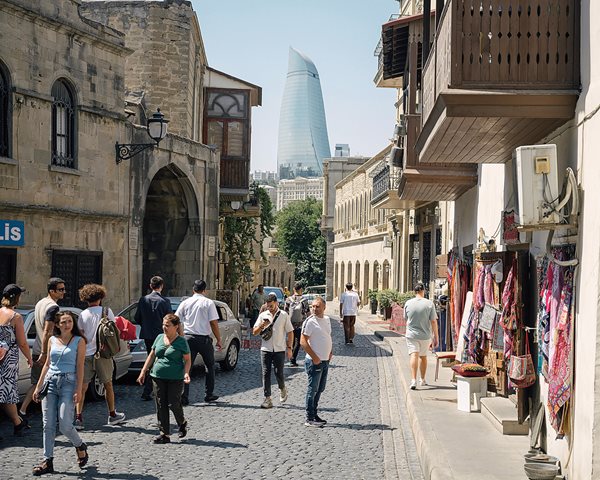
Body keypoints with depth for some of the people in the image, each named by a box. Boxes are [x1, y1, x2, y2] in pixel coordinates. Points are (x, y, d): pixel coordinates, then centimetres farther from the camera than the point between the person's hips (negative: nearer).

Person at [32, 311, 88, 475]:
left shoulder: (79, 341, 0)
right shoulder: (52, 340, 12)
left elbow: (80, 367, -3)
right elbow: (47, 364, 16)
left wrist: (78, 389, -11)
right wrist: (38, 386, 13)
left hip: (68, 383, -4)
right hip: (50, 382, 4)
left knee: (65, 425, -9)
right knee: (48, 425, 1)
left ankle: (80, 447, 19)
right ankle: (48, 461, 7)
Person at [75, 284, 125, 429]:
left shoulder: (83, 315, -1)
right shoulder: (107, 311, -3)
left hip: (86, 354, 1)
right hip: (103, 353, -1)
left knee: (82, 387, 3)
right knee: (108, 384, 14)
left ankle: (78, 418, -5)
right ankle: (112, 415, 25)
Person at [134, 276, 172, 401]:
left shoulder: (143, 300, -1)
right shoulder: (164, 301, -12)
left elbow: (137, 318, 4)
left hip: (147, 335, 5)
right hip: (160, 335, -4)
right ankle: (146, 392, -3)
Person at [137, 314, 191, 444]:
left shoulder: (181, 341, -4)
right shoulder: (159, 338, 9)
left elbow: (188, 360, -1)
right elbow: (151, 356, 16)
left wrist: (186, 373, -18)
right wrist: (143, 372, 12)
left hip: (175, 379, -4)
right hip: (158, 377, 5)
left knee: (173, 404, -6)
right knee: (161, 406, 3)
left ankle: (182, 424, 24)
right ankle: (164, 434, 9)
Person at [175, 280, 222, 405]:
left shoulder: (185, 303, 5)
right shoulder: (208, 303, -4)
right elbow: (214, 323, -8)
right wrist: (219, 339, 0)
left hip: (188, 338, 2)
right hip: (204, 338, -2)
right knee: (210, 366, 16)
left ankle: (184, 397, -2)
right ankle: (209, 394, 17)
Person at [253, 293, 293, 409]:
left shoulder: (284, 315, 2)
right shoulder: (263, 315, 6)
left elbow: (290, 332, 5)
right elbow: (255, 332, 7)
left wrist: (289, 348, -1)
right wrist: (262, 326, -13)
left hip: (279, 349, -2)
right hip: (265, 349, 2)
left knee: (278, 373, -2)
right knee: (266, 373, -2)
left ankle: (282, 389, 29)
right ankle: (267, 399, 2)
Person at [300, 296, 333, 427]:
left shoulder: (327, 319, 9)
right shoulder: (310, 321, -14)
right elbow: (303, 341, -17)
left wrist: (330, 351, 10)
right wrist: (314, 357, -18)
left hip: (325, 361, 8)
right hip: (315, 361, -8)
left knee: (320, 389, 14)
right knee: (313, 390, -3)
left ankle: (315, 415, 24)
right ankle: (309, 419, 2)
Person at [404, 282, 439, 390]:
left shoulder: (408, 303, -2)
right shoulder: (429, 303, -8)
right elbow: (433, 322, -8)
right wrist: (436, 338, -3)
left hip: (411, 334, -1)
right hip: (425, 335, 1)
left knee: (414, 355, -6)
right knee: (423, 356, 17)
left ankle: (413, 380, -24)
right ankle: (423, 380, 31)